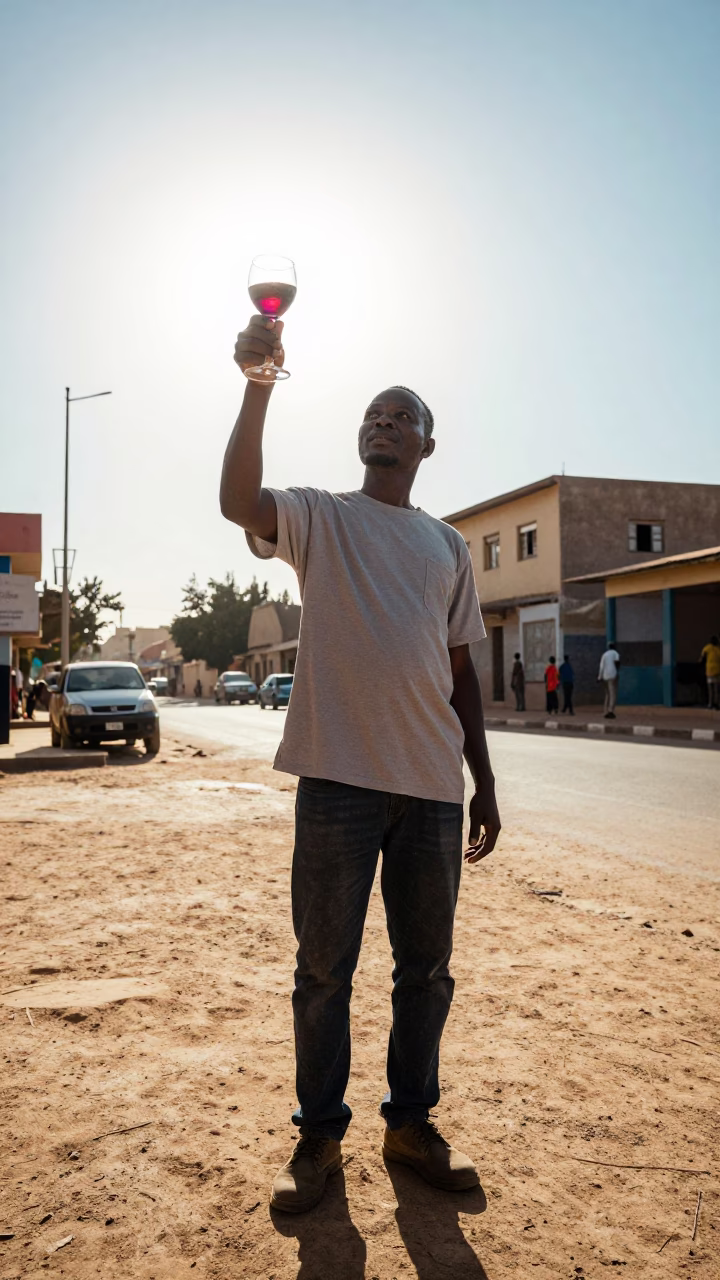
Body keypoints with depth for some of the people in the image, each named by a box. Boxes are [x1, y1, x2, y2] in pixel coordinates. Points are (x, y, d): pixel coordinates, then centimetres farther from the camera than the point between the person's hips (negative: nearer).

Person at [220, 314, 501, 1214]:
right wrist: (259, 385, -26)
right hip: (339, 776, -3)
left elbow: (461, 669, 15)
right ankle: (319, 1136, 26)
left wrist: (483, 783, 11)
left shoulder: (449, 545, 15)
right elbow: (237, 500, -17)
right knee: (325, 969, 7)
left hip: (433, 784, 4)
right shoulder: (319, 517, 5)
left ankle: (410, 1123, 32)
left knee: (426, 967, 13)